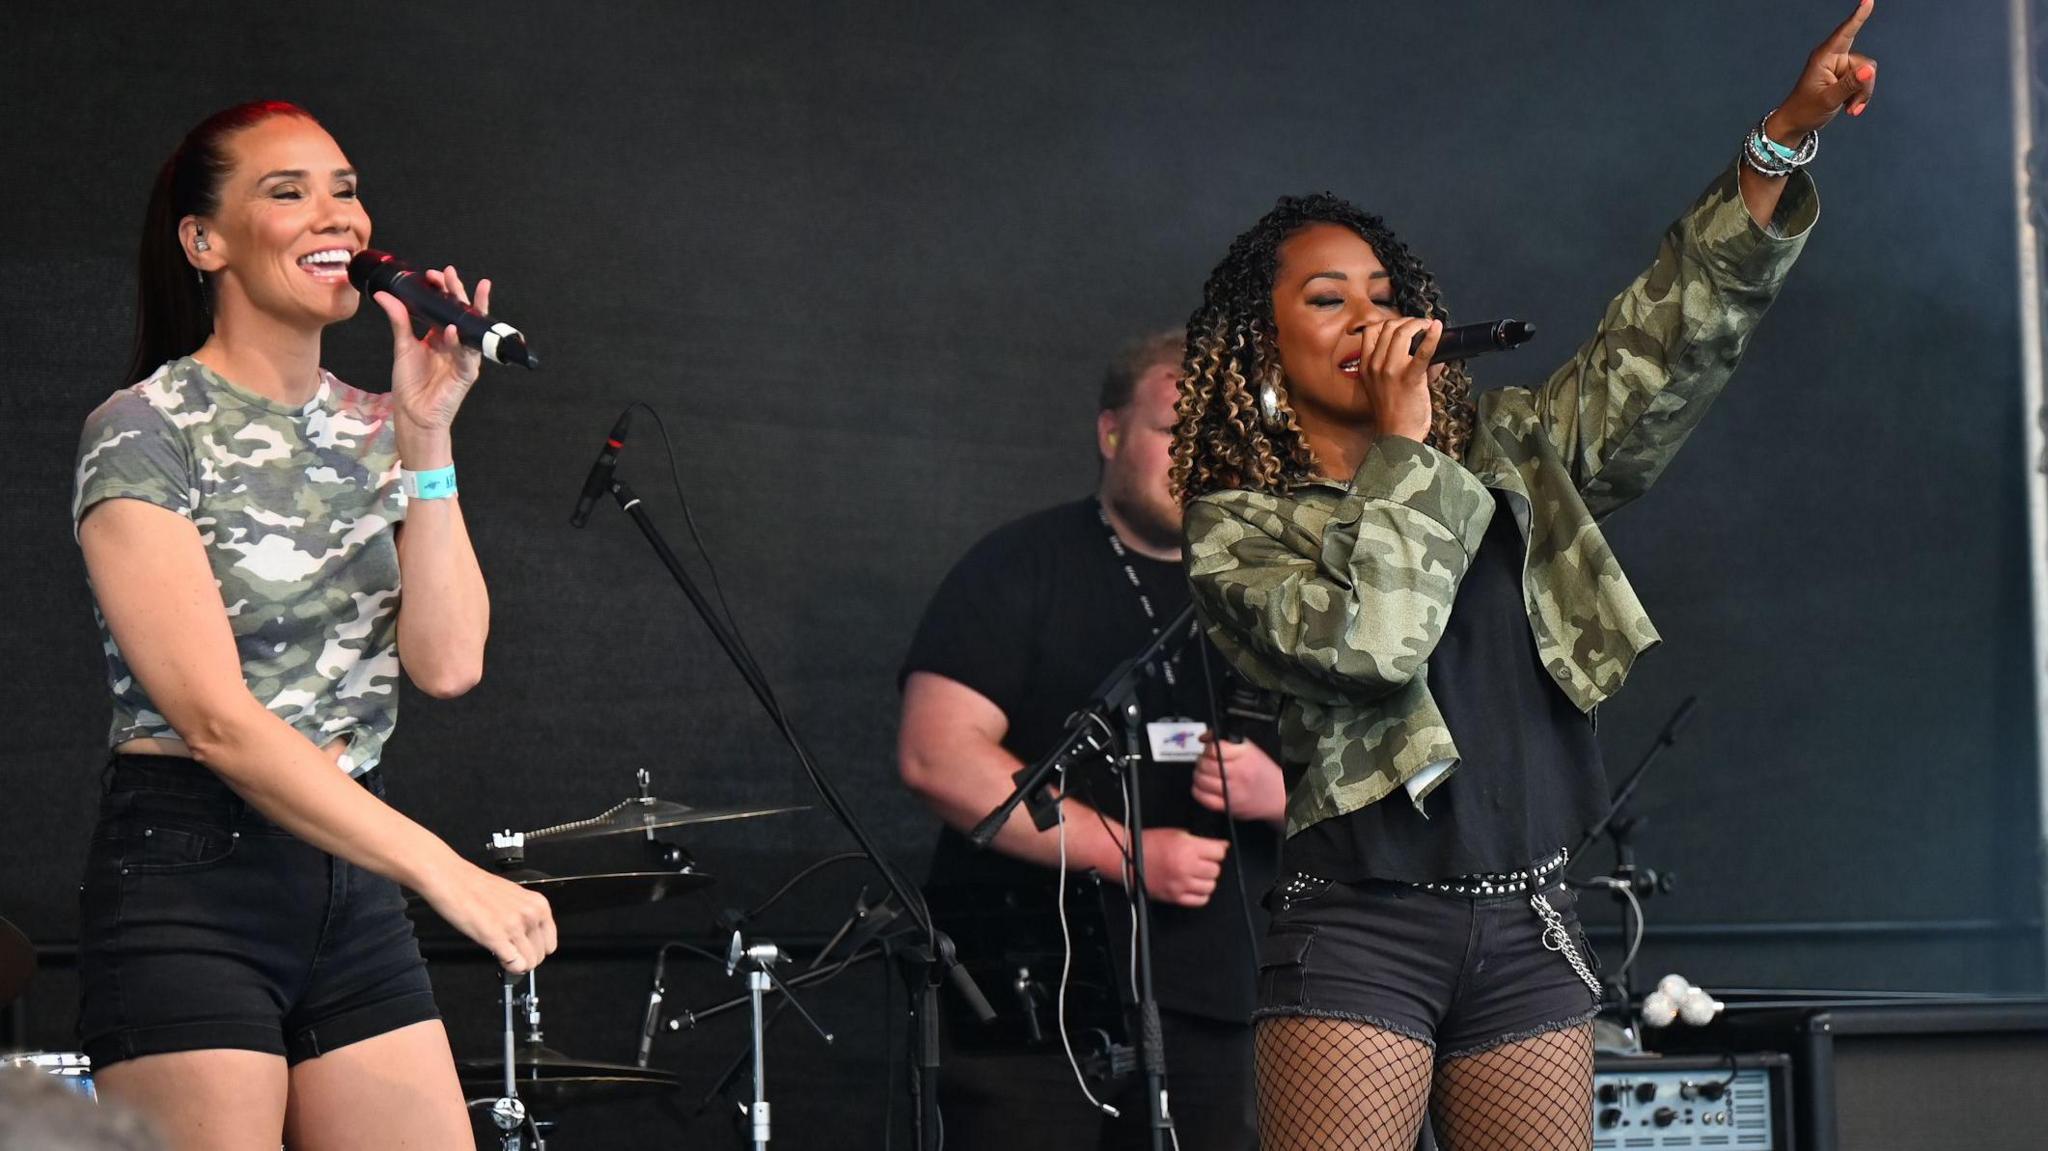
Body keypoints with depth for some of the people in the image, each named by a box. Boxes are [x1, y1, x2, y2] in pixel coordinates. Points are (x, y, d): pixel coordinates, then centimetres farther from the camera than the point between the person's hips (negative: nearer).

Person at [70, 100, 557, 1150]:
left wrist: (426, 438, -7)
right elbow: (217, 721, -17)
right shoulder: (143, 431, -7)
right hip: (189, 877, -6)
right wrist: (442, 871, -22)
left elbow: (448, 662, -2)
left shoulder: (371, 432, 12)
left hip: (348, 876, 6)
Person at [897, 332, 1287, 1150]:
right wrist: (1129, 853, -16)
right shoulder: (1021, 569, 1)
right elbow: (936, 755, -11)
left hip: (1217, 1013, 4)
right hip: (1035, 1006, -4)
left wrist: (1277, 791, -9)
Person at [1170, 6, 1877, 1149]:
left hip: (1527, 930, 5)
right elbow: (1366, 642, -17)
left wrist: (1783, 143, 1)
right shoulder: (1235, 527, 1)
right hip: (1362, 927, -5)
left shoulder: (1506, 453, 16)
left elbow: (1660, 349, 10)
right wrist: (1402, 445, -8)